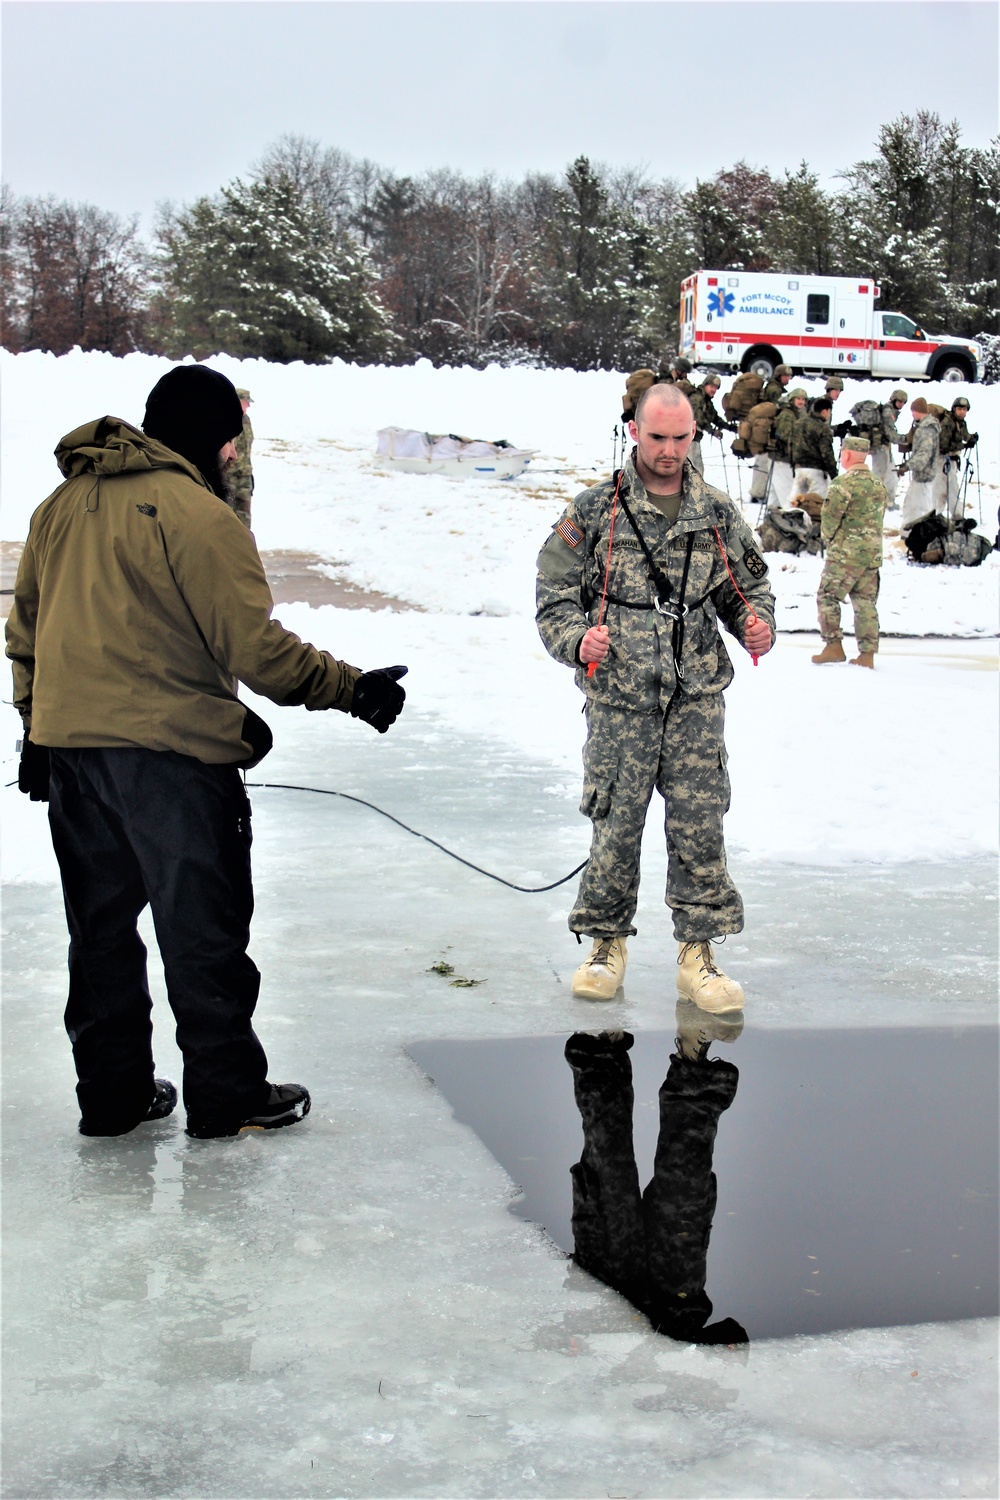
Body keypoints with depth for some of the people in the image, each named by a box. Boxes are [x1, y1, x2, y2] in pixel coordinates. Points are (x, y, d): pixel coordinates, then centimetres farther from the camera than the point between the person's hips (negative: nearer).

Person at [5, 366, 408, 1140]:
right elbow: (255, 645, -15)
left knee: (102, 924, 15)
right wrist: (352, 687, -6)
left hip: (66, 745, 7)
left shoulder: (63, 505, 11)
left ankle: (111, 1092, 22)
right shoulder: (196, 512, -13)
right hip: (169, 750, -7)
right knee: (203, 928, 4)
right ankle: (227, 1095, 12)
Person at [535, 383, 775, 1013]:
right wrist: (578, 639, -17)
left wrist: (758, 623, -2)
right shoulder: (594, 512, 1)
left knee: (699, 829, 1)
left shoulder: (717, 512, 9)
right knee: (615, 825, 3)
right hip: (620, 701, -2)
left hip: (697, 700, 2)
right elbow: (555, 598, 2)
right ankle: (608, 942, 21)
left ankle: (698, 953, 13)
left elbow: (749, 584, 19)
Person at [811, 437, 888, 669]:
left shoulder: (844, 483, -12)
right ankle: (867, 654, 8)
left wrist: (829, 541, 4)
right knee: (865, 602, 8)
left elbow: (830, 516, -12)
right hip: (873, 552, 7)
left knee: (828, 597, 0)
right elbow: (879, 517, 16)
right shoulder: (878, 484, 13)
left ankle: (834, 646, -5)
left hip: (846, 552, -7)